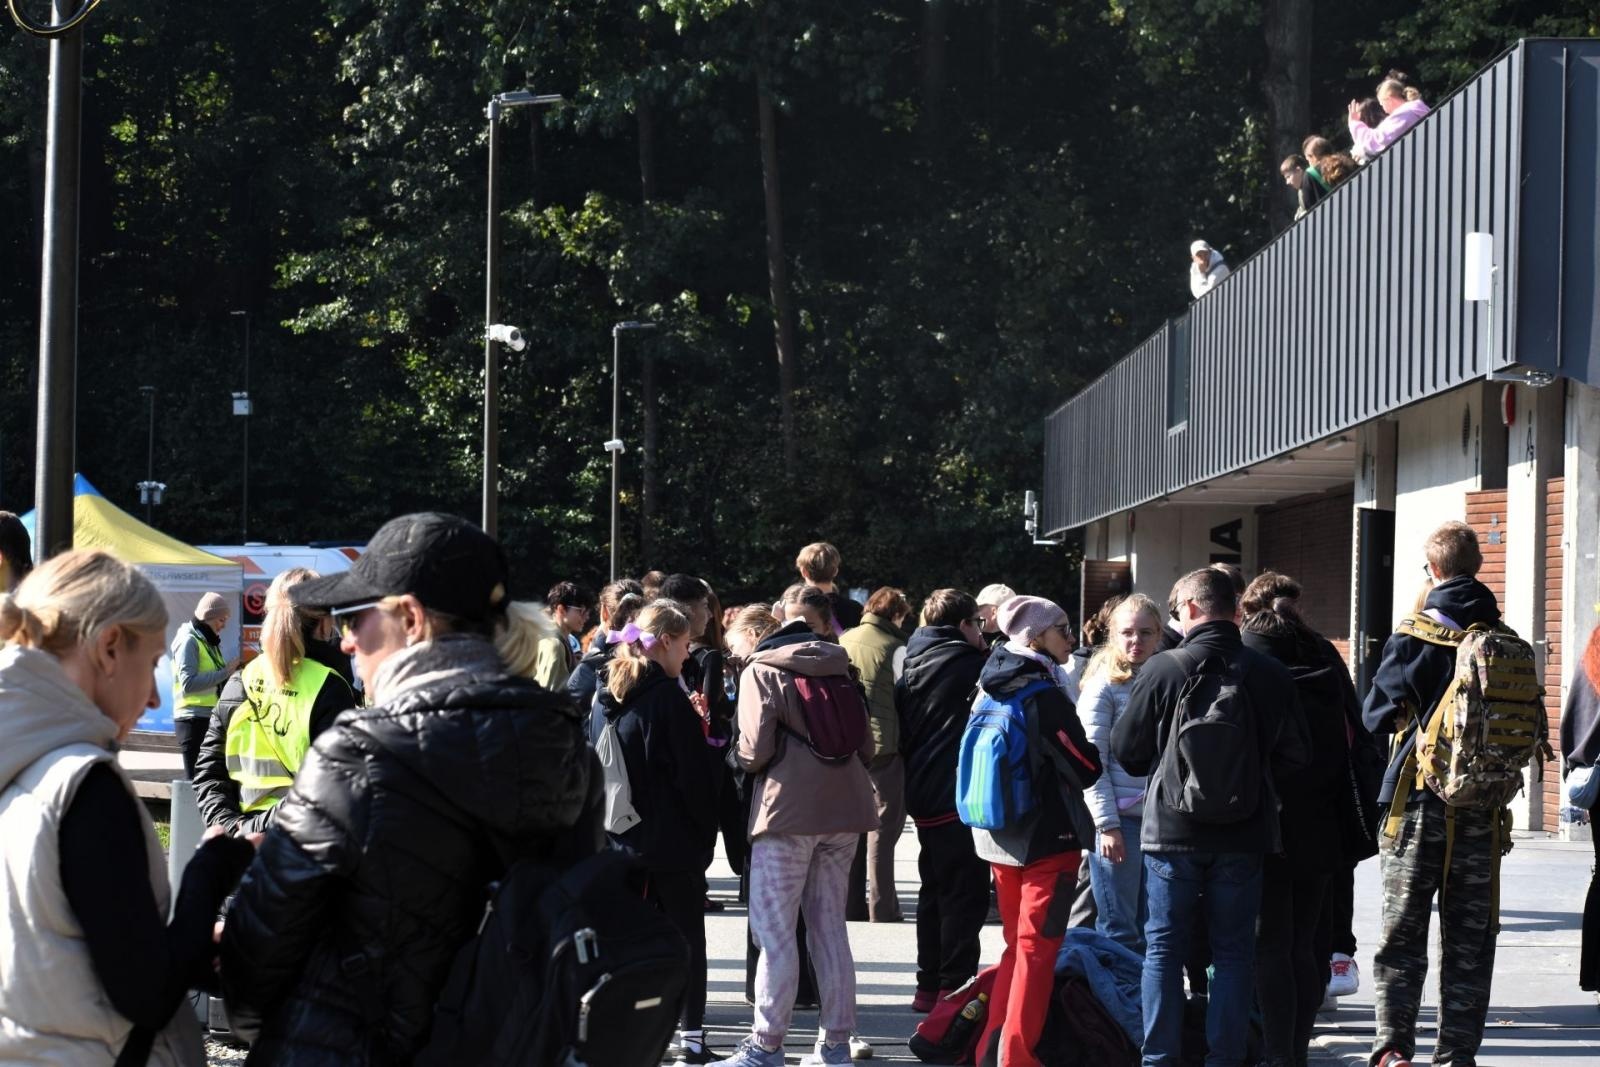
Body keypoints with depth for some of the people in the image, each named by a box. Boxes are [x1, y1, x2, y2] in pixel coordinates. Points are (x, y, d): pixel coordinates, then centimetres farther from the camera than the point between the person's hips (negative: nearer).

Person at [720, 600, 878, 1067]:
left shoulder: (762, 671, -4)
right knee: (829, 924, 12)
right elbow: (865, 746, 13)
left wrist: (743, 763, 8)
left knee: (773, 928, -3)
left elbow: (755, 749, -13)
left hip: (788, 808, -6)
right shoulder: (840, 670, 14)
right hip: (843, 806, 6)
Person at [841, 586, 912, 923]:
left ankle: (852, 904, 16)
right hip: (883, 745, -5)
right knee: (882, 828, 0)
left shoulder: (842, 642, 8)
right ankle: (881, 908, -1)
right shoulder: (894, 648, -8)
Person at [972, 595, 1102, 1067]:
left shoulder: (993, 693, 4)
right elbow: (1087, 768, -13)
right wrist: (1097, 748, 6)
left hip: (999, 836, 7)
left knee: (1017, 943, 16)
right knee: (1038, 948, -3)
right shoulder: (1046, 698, -18)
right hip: (1048, 838, -7)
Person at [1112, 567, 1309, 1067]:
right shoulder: (1270, 674, -4)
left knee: (1163, 949, 8)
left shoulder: (1162, 670, -9)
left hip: (1173, 832, -1)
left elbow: (1127, 751, -2)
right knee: (1233, 951, 9)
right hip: (1245, 836, 1)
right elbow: (1293, 757, 2)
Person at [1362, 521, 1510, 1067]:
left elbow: (1375, 712, -3)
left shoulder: (1413, 637, -9)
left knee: (1402, 930, 4)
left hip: (1418, 801, -3)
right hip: (1483, 806, 3)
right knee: (1469, 935, 9)